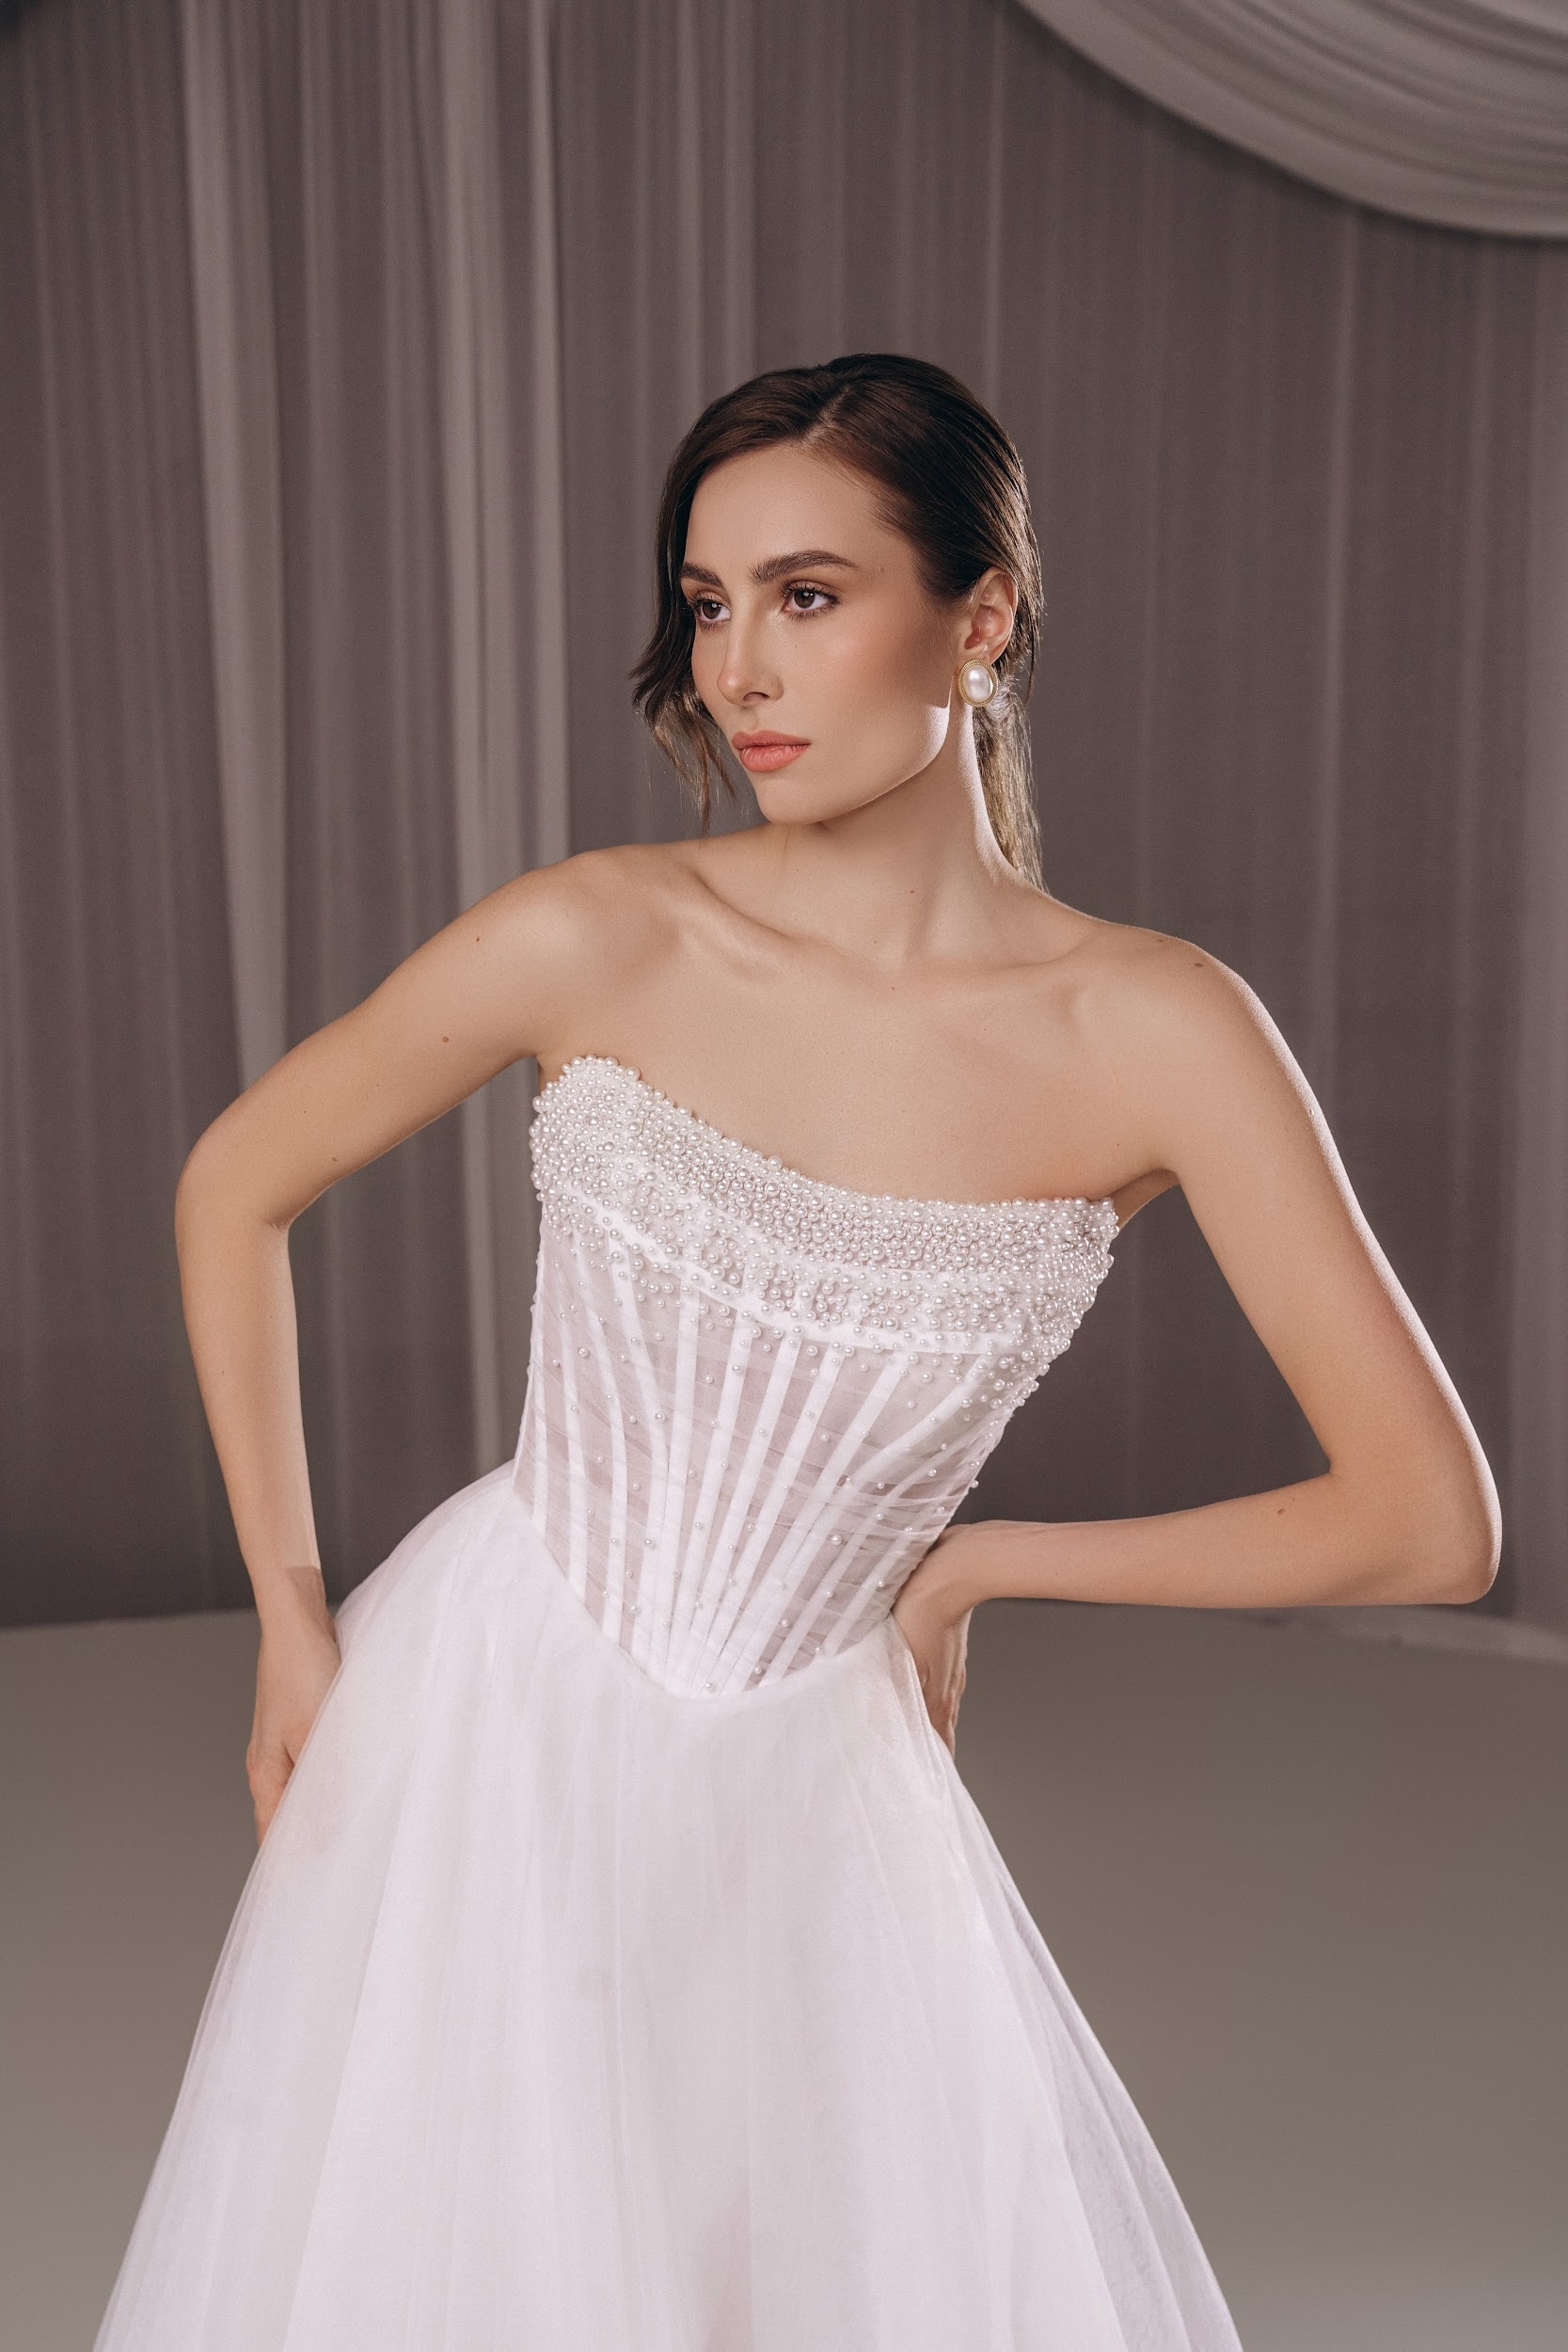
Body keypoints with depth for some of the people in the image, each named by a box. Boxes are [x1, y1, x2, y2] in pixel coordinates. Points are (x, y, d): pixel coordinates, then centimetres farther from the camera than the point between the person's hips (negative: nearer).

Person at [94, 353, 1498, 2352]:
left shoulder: (1155, 1034, -14)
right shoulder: (590, 944, -12)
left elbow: (1430, 1521, -11)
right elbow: (231, 1192, 2)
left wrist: (972, 1561, -5)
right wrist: (290, 1619, 2)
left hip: (803, 1802, 0)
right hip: (483, 1723, 0)